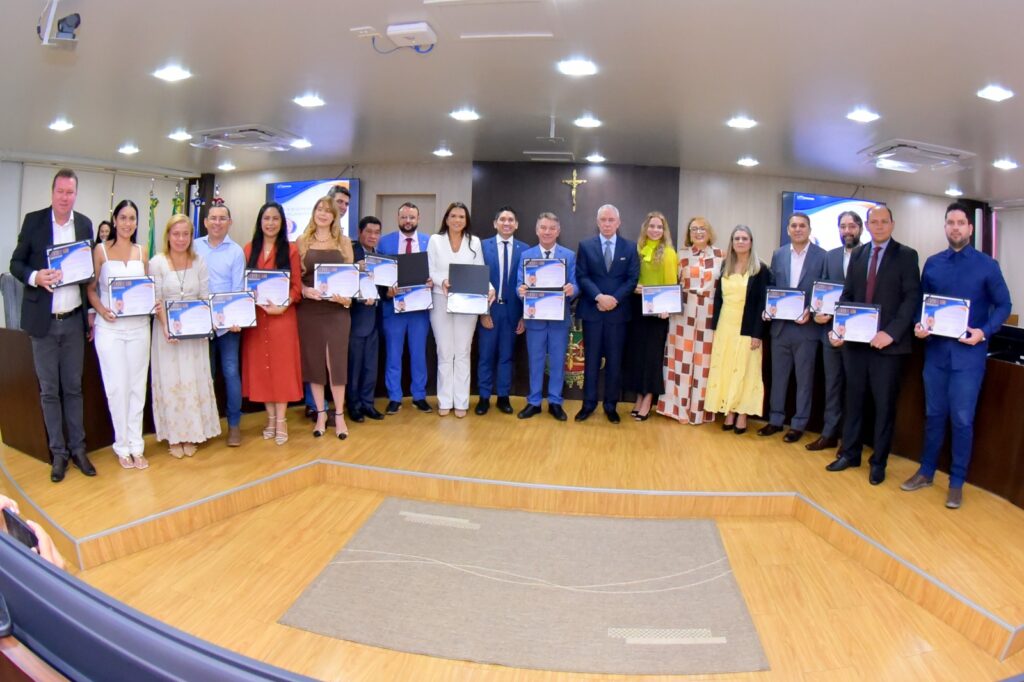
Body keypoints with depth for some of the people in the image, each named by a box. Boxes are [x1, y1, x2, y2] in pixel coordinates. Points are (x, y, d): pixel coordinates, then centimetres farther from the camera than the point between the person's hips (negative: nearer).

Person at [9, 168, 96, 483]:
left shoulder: (84, 224, 5)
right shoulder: (33, 220, -2)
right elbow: (16, 263, 2)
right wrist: (34, 277, -20)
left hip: (74, 320, 2)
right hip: (43, 321, -2)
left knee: (73, 388, 10)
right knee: (49, 391, 7)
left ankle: (77, 448, 19)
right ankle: (58, 452, 16)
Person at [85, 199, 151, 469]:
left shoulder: (141, 253, 9)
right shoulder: (101, 251, 1)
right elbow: (90, 288, 1)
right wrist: (102, 310, -16)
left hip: (138, 326, 3)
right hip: (110, 327, -3)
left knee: (137, 385, 5)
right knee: (117, 386, -2)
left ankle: (136, 445, 13)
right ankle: (123, 446, 11)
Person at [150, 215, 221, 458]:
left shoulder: (199, 262, 4)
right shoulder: (157, 263, -4)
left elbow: (205, 298, 5)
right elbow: (155, 300, -7)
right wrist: (166, 327, -19)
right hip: (167, 330, -2)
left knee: (194, 380, 6)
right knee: (171, 381, 3)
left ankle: (191, 434, 17)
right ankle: (174, 436, 13)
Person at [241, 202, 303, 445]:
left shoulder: (291, 250, 1)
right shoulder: (249, 250, 7)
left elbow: (296, 286, -2)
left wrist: (283, 305, -17)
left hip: (282, 315, -2)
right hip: (255, 315, 3)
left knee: (281, 365, -1)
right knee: (260, 365, 6)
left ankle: (281, 420, 7)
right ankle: (271, 417, 17)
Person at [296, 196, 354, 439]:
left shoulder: (344, 242, 7)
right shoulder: (302, 241, 6)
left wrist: (347, 297, -13)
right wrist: (305, 290, -16)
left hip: (336, 309, 0)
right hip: (309, 310, 1)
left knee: (336, 361, -1)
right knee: (313, 361, 5)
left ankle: (339, 415, 10)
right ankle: (320, 414, 18)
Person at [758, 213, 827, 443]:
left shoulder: (822, 256, -4)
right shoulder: (778, 255, 8)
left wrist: (811, 312, -16)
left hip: (806, 326, -3)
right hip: (780, 326, 4)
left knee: (804, 379, 7)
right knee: (778, 376, 12)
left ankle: (798, 424, 17)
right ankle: (775, 419, 24)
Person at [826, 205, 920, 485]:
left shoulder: (906, 255, -2)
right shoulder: (857, 254, 11)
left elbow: (912, 298, -8)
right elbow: (847, 294, 11)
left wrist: (891, 332, -18)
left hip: (887, 342, -4)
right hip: (855, 339, 4)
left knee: (884, 404, 6)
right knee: (853, 398, 11)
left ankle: (878, 462, 17)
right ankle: (850, 452, 24)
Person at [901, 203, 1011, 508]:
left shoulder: (987, 265, -2)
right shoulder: (932, 263, 6)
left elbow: (1003, 305, 0)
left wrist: (984, 332, -15)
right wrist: (919, 326, -9)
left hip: (968, 353, -3)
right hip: (935, 349, 3)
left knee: (962, 419, 2)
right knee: (934, 414, 12)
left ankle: (957, 482, 15)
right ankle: (926, 471, 26)